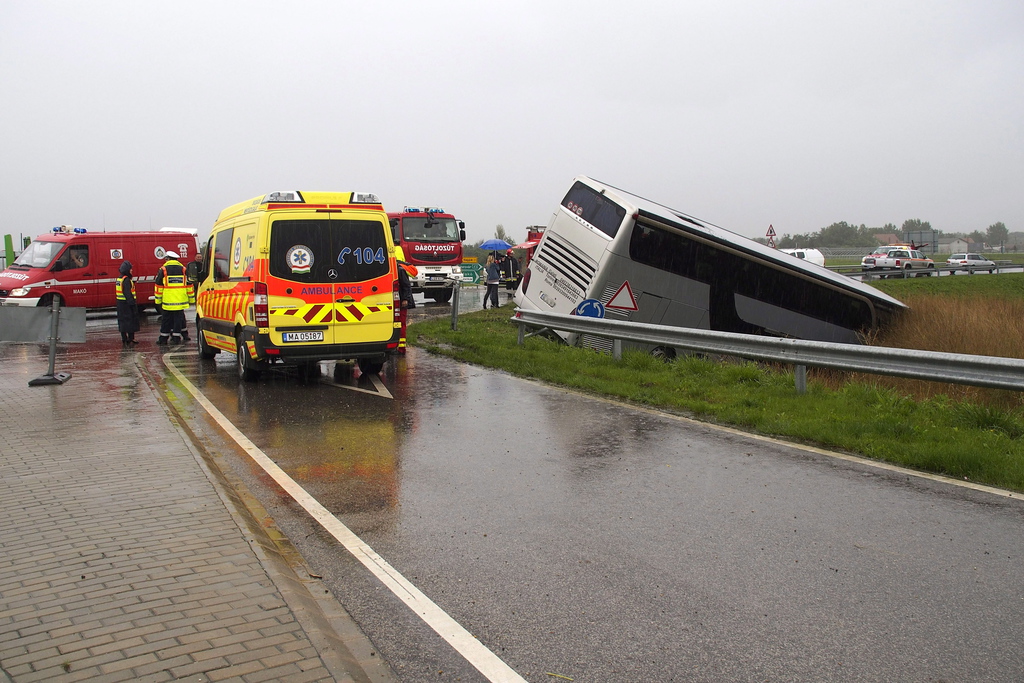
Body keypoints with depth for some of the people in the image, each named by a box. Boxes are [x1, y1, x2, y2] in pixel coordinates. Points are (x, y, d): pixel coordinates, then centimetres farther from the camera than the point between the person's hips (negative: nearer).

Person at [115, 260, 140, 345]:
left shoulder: (119, 279, 13)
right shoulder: (126, 280, -17)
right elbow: (127, 293, -22)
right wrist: (132, 303, -22)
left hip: (120, 303, 10)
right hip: (127, 303, -10)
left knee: (122, 320, 11)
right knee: (130, 320, -3)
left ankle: (124, 338, 15)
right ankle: (130, 338, -2)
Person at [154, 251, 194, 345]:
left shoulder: (163, 270, 0)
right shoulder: (183, 269, 7)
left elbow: (159, 286, 1)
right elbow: (189, 285, 9)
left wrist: (158, 300, 8)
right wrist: (191, 299, 15)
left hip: (167, 301, -2)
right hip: (180, 301, 2)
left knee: (166, 320, 5)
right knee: (179, 318, 5)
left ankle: (163, 338, 9)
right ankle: (176, 337, 4)